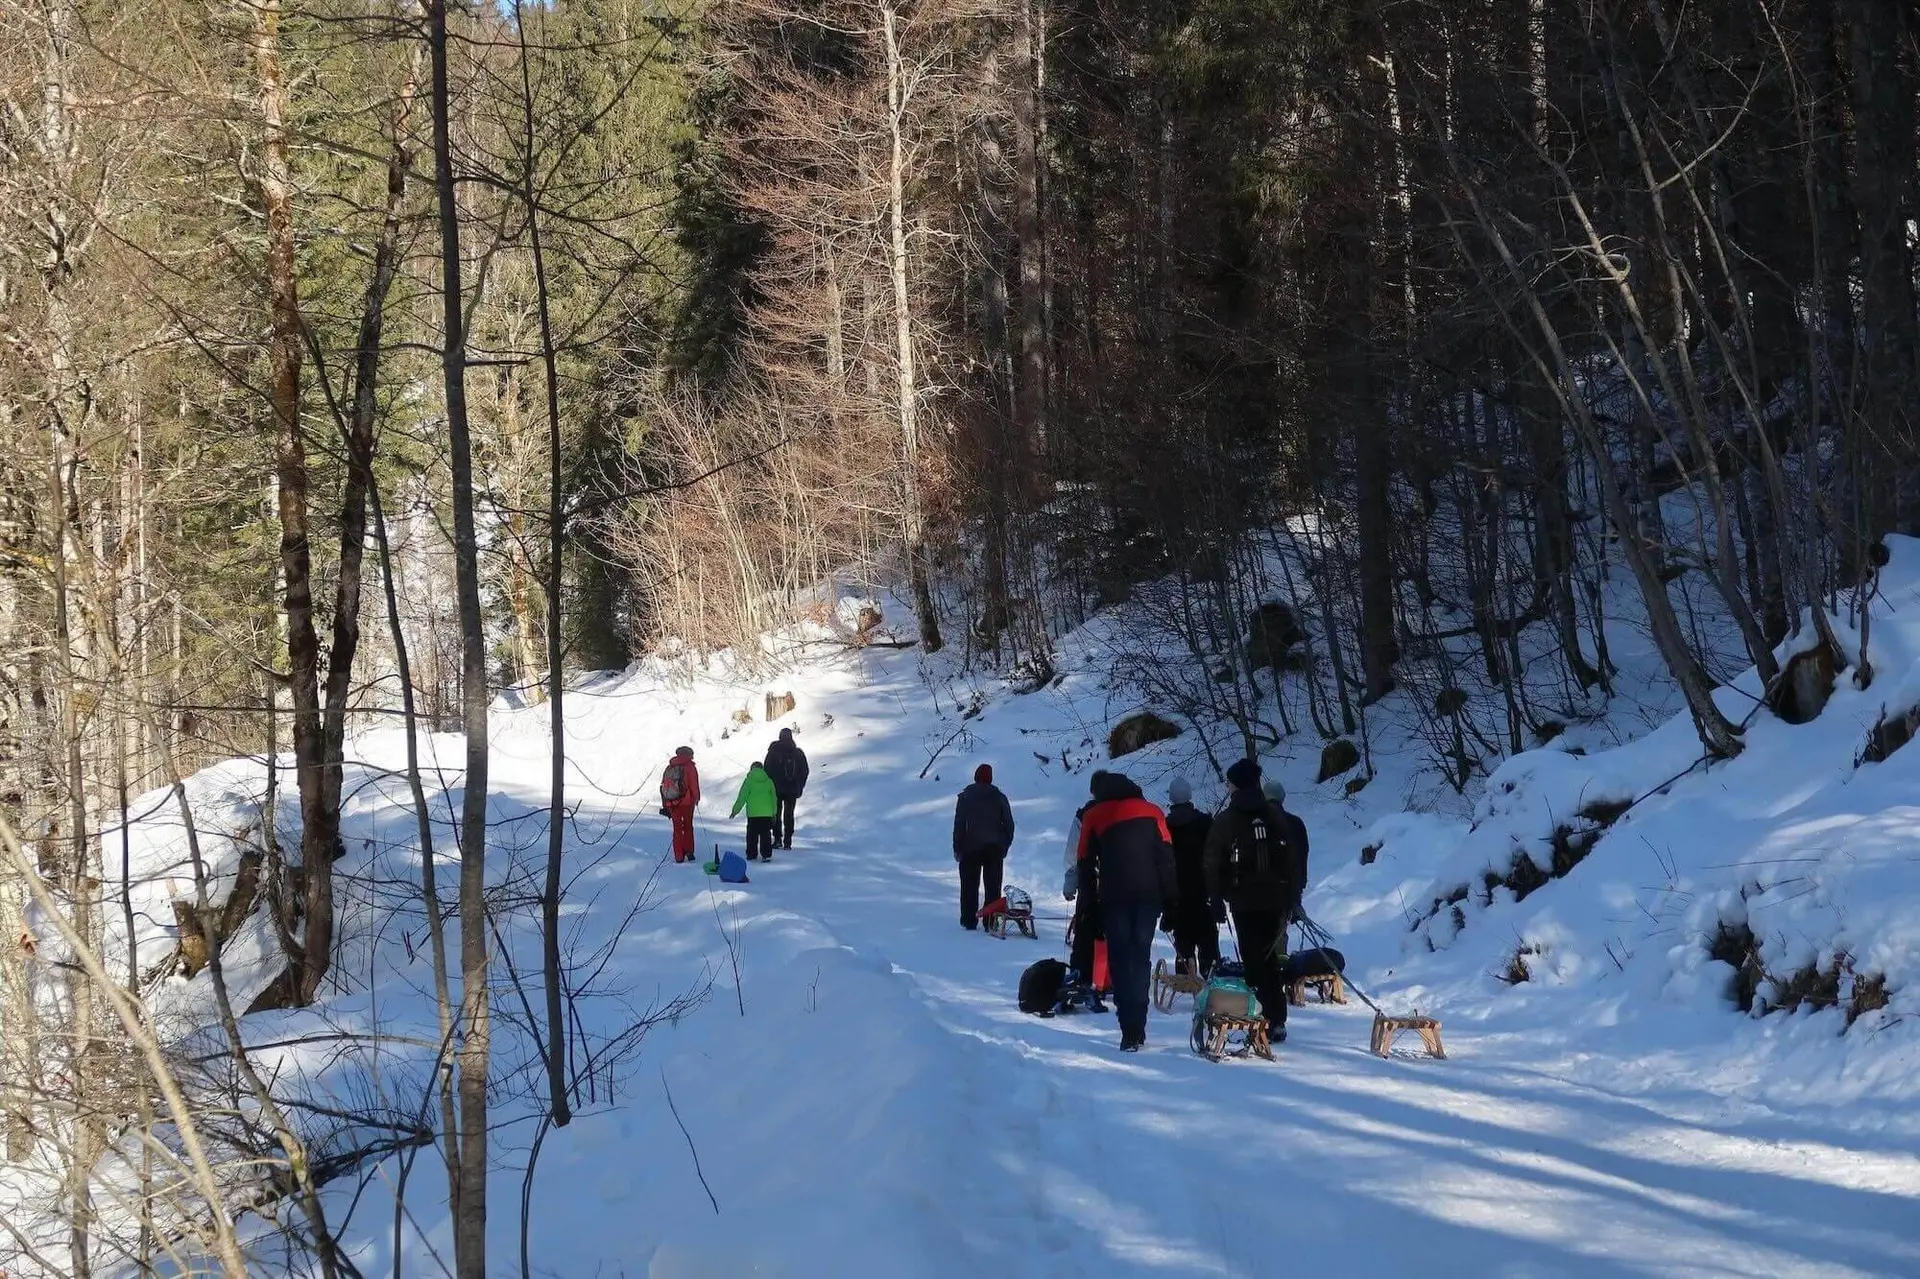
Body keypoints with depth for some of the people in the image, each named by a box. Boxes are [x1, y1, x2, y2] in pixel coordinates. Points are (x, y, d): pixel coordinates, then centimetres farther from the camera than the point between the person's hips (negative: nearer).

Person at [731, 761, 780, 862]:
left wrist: (735, 810, 6)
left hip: (753, 813, -2)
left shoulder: (749, 780, -3)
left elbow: (742, 797, -3)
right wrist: (774, 812, 22)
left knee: (752, 835, 7)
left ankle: (752, 855, 8)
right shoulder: (768, 781, 7)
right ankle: (766, 855, 0)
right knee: (766, 834, 6)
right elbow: (774, 798, 13)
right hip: (767, 813, 2)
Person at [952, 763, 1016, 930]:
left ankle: (969, 921, 7)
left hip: (971, 848, -2)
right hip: (994, 849, 2)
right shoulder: (1000, 798, 2)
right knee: (993, 887, 5)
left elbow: (959, 825, -7)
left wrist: (957, 848, -1)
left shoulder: (965, 797, -5)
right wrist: (1005, 846, 14)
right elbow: (1009, 824, 5)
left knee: (970, 886, 7)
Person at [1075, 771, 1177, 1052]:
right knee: (1140, 957, 11)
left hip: (1114, 897, -2)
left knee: (1120, 960, 1)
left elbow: (1085, 862, 9)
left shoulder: (1094, 816, 11)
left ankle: (1131, 1032, -11)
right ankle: (1137, 1029, 6)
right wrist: (1170, 899, 5)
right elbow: (1166, 857, 6)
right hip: (1149, 895, 2)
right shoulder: (1152, 812, 14)